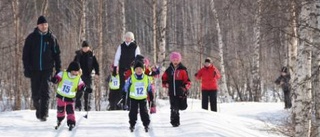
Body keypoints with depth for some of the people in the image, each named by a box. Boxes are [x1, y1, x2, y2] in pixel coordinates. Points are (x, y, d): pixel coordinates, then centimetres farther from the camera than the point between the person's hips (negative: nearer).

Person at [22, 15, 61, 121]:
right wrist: (26, 68, -4)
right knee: (35, 93, 6)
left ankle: (43, 114, -10)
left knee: (45, 92, -10)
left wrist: (58, 69, 3)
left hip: (47, 69, -1)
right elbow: (25, 54, 3)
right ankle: (38, 109, 29)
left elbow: (56, 54, 7)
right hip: (34, 69, 1)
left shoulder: (51, 38, 3)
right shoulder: (31, 37, 2)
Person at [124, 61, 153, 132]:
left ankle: (146, 124, 12)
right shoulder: (131, 78, -10)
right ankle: (132, 124, 14)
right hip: (133, 98, -1)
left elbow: (149, 88, 10)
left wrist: (151, 97, 14)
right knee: (133, 112, 2)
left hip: (143, 98, 1)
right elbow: (126, 88, -1)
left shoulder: (146, 78, -3)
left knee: (144, 111, 2)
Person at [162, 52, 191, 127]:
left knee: (182, 107, -3)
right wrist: (165, 84, 3)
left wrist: (186, 86, -19)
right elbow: (164, 78, 21)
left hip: (181, 92, -2)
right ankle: (175, 122, 9)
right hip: (172, 92, 2)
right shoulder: (169, 70, 7)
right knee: (174, 108, -1)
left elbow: (187, 80, -3)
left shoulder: (183, 69, -3)